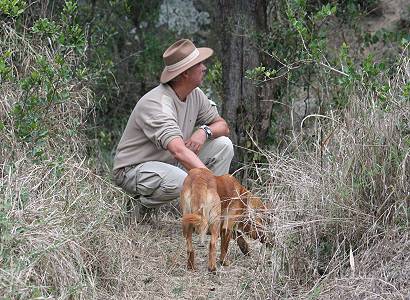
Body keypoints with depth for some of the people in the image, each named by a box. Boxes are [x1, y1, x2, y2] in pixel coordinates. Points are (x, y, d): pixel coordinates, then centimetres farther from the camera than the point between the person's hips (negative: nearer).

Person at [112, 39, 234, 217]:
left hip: (171, 163, 9)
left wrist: (204, 131, -18)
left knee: (223, 144, -6)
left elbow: (222, 126, 7)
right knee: (183, 182, -38)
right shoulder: (157, 105, -29)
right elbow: (179, 152, -42)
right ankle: (145, 204, -7)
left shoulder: (195, 95, -1)